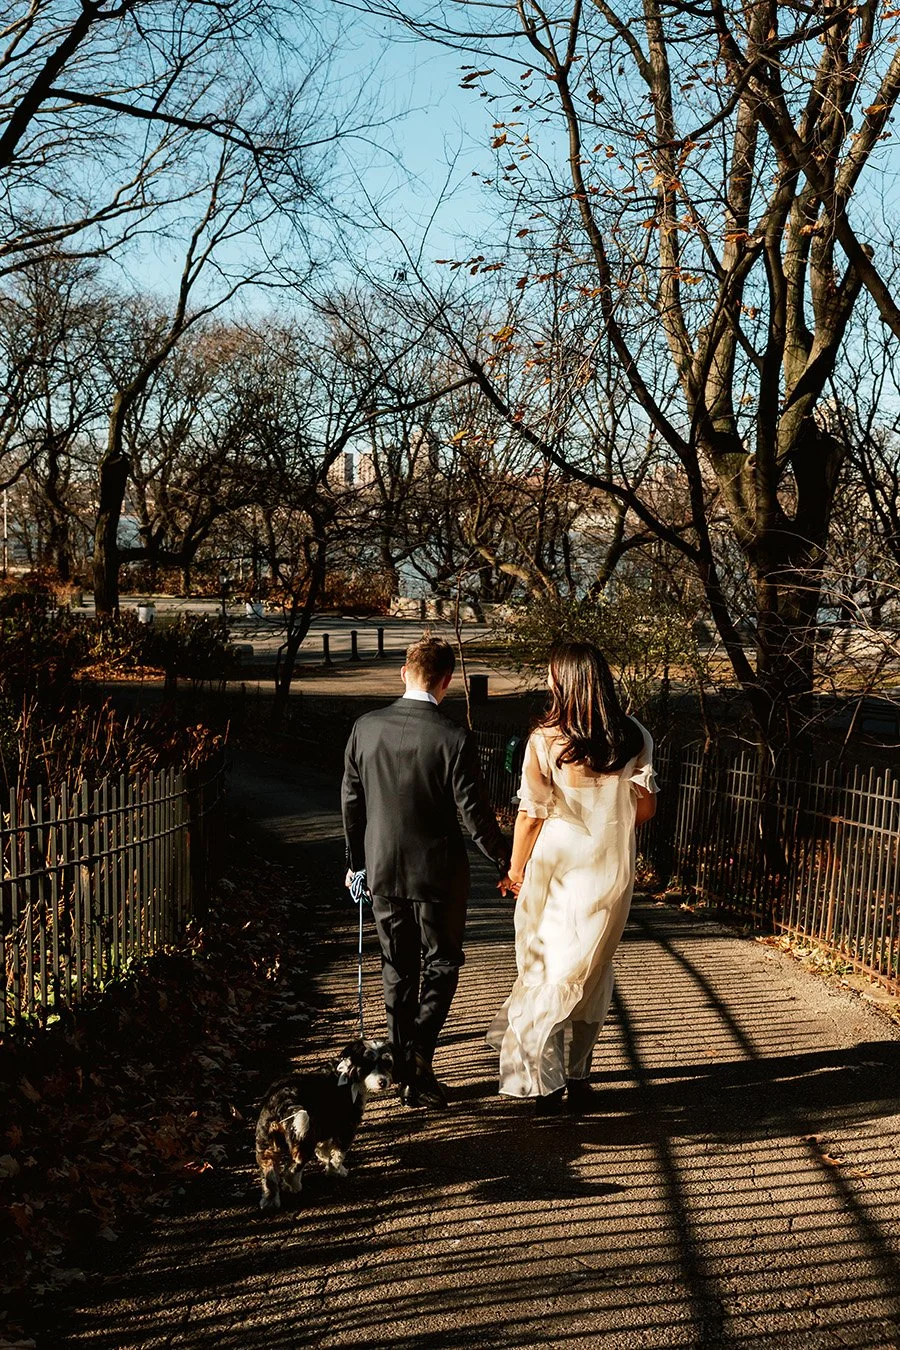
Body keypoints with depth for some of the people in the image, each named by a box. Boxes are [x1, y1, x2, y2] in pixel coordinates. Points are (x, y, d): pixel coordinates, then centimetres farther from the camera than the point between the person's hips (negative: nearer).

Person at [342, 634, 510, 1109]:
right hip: (437, 874, -4)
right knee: (441, 964, 11)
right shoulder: (453, 740, -17)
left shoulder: (366, 728, -5)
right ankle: (419, 1061, -3)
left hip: (382, 872, 4)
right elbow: (474, 813, -13)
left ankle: (404, 1069, 23)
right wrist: (508, 862, 1)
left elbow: (351, 802, 3)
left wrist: (356, 860, 16)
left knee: (398, 971, 16)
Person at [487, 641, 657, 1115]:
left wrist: (516, 869, 4)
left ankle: (546, 1083, 13)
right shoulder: (634, 738, -4)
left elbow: (531, 813, -9)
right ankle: (578, 1077, 22)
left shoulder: (546, 740, -14)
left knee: (546, 973, 11)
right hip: (611, 873, 3)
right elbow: (646, 807, 1)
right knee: (591, 976, 15)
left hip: (556, 871, -2)